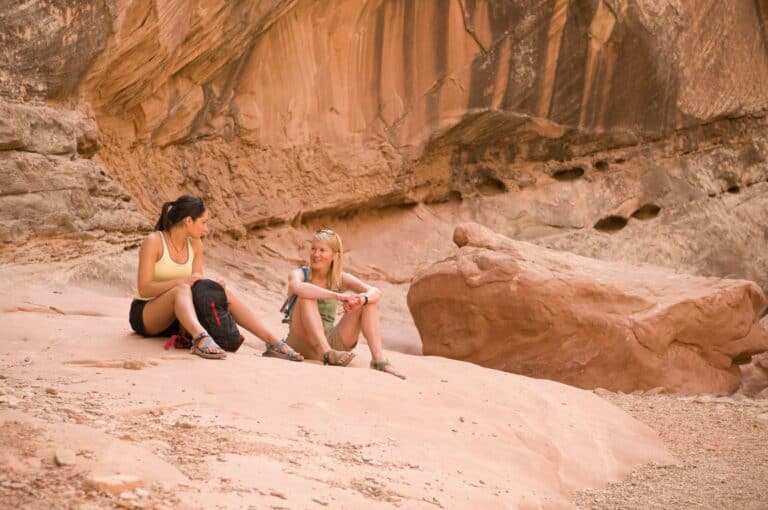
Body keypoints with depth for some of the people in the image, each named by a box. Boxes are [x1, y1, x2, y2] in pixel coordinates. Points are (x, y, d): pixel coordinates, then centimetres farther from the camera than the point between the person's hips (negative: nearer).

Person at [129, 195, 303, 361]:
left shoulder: (195, 245, 6)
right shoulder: (154, 242, -13)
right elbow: (144, 289, -20)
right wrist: (181, 281, -32)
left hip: (178, 316, 6)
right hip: (144, 315, -6)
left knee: (223, 293, -14)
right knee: (182, 289, -35)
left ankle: (272, 341, -24)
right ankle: (201, 338, -63)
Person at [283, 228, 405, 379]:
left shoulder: (340, 279, 6)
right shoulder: (300, 274, -4)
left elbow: (376, 292, -9)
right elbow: (296, 287, -32)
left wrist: (362, 299, -34)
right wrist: (337, 296, -40)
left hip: (330, 341, 4)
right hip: (302, 343, -4)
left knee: (369, 301, -9)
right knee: (307, 296, -27)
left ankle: (378, 358, -25)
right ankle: (327, 353, -42)